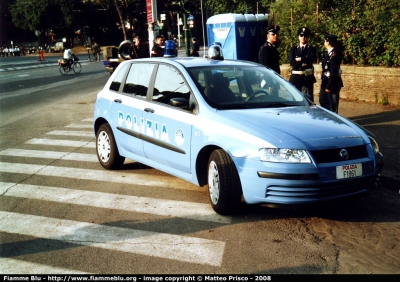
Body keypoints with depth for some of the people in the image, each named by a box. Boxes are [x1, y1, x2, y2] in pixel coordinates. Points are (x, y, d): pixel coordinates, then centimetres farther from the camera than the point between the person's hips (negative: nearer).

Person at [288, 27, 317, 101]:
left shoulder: (312, 49, 7)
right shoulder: (293, 49, 12)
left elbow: (311, 59, -13)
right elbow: (291, 61, -3)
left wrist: (299, 59, -5)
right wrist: (303, 63, -10)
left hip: (307, 78, -2)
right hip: (295, 78, 2)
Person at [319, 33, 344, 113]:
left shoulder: (334, 54, -20)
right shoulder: (329, 53, 8)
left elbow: (333, 72, -22)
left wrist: (329, 86, -21)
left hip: (333, 82, -10)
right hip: (326, 81, 10)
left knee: (333, 104, 1)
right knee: (323, 101, 20)